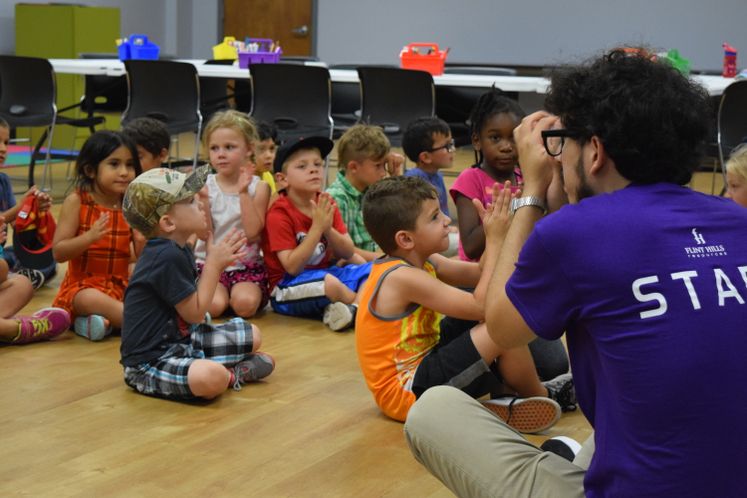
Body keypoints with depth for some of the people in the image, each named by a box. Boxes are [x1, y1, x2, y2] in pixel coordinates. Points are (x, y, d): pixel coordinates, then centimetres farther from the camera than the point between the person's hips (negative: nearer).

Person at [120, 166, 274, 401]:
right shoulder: (167, 258, -25)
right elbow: (194, 313, -19)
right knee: (211, 378, -36)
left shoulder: (179, 250, 6)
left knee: (252, 335, 16)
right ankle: (230, 375, -4)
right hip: (149, 361, -10)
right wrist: (214, 263, -12)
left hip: (181, 339, 10)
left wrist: (219, 263, -1)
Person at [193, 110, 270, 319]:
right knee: (213, 305, -26)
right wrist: (202, 199, -19)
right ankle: (224, 295, 7)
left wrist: (243, 193, -17)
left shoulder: (258, 187, -2)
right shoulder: (206, 186, -1)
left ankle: (235, 295, 5)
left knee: (246, 304, -28)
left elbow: (252, 232, -13)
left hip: (246, 264, 0)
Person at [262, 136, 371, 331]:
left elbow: (348, 253, 1)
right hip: (288, 287, -7)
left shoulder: (326, 205, 3)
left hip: (327, 272, 7)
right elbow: (292, 267, -22)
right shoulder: (279, 214, -15)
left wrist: (327, 229, -18)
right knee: (329, 283, -36)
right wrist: (317, 227, -25)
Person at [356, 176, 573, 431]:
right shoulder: (402, 277, -25)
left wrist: (495, 229, -5)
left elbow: (478, 273, 11)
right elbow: (483, 306, -27)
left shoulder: (417, 261, 4)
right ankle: (541, 397, 5)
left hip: (416, 363, 11)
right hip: (407, 392, -11)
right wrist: (495, 240, -21)